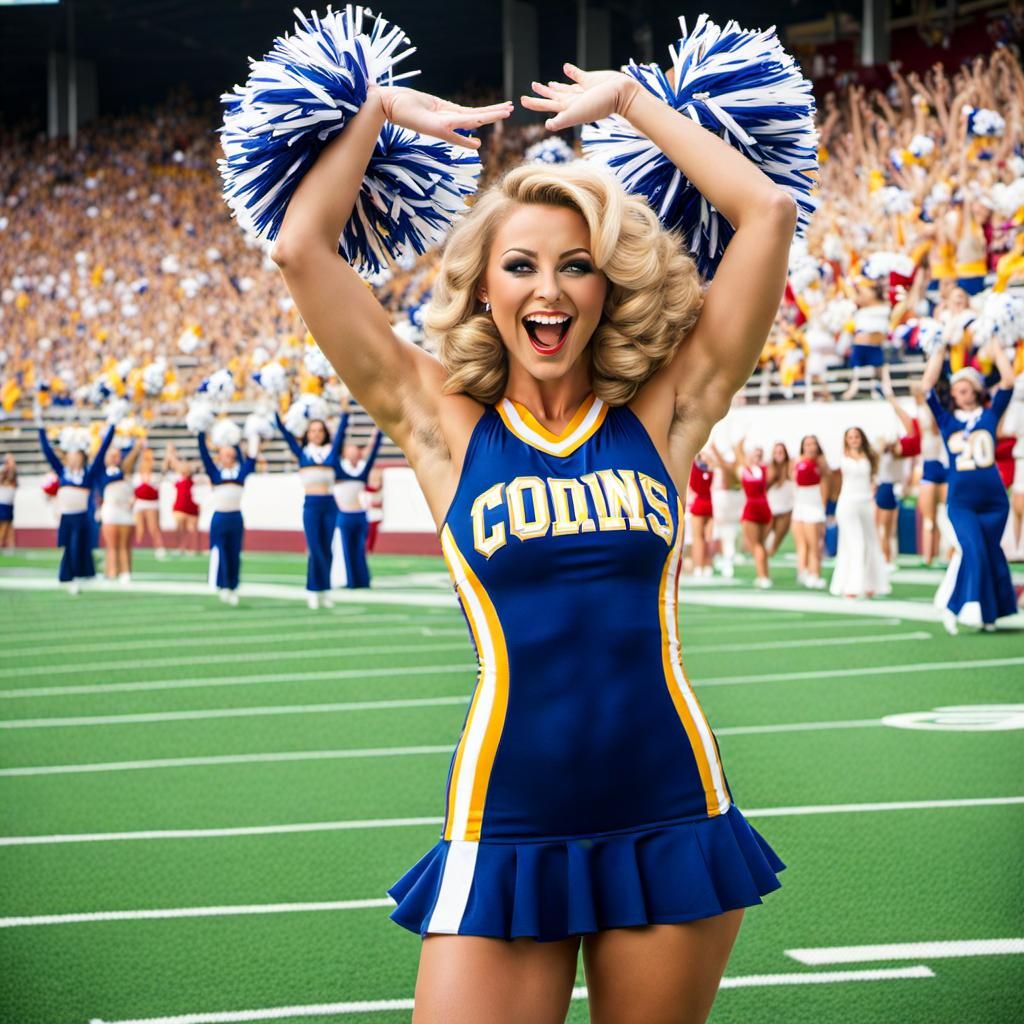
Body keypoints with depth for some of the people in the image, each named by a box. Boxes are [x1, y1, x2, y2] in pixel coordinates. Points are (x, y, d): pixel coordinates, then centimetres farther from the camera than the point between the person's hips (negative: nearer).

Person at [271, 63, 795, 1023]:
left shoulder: (661, 417, 4)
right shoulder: (446, 427, 2)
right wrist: (377, 110, 9)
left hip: (671, 820, 2)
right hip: (503, 830, -1)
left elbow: (767, 212, 1)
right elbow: (301, 250, -3)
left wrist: (627, 98, 9)